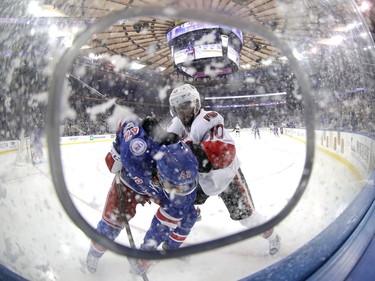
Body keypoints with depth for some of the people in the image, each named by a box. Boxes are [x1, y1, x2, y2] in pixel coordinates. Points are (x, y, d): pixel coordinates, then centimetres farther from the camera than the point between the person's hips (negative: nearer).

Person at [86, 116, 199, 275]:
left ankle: (170, 247, 23)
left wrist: (151, 245, -20)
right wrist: (115, 155, -17)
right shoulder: (140, 154, -48)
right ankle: (95, 251, 26)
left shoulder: (186, 184, -37)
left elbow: (165, 220, -25)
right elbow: (127, 125, -28)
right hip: (131, 178, -2)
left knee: (187, 215, -5)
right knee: (114, 217, -5)